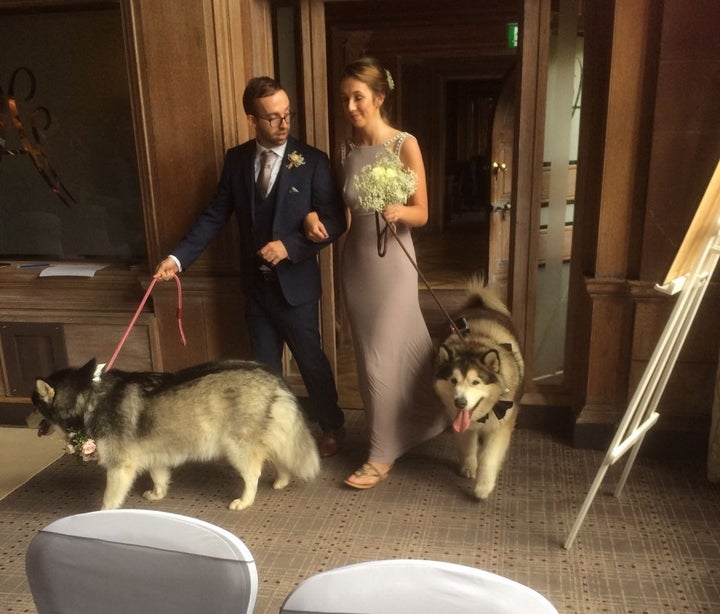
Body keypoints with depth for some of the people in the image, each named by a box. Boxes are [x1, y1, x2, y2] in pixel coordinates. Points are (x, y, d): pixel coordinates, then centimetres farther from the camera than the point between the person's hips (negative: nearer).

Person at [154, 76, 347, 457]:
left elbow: (334, 221, -12)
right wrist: (179, 257, -8)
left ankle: (332, 427, 34)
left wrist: (290, 246, -23)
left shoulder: (312, 161, -11)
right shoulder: (236, 159, 1)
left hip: (295, 283, -3)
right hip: (256, 283, 4)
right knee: (264, 366, 16)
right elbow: (215, 215, 1)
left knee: (311, 360, 11)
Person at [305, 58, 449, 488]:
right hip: (355, 259, 6)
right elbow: (343, 209, 10)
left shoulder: (405, 145, -10)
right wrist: (315, 216, -9)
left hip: (392, 260, -6)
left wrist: (398, 211, -31)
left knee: (381, 359, -2)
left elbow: (421, 214, -10)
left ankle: (382, 456, 14)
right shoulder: (346, 150, 6)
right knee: (381, 352, 13)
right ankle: (430, 416, 36)